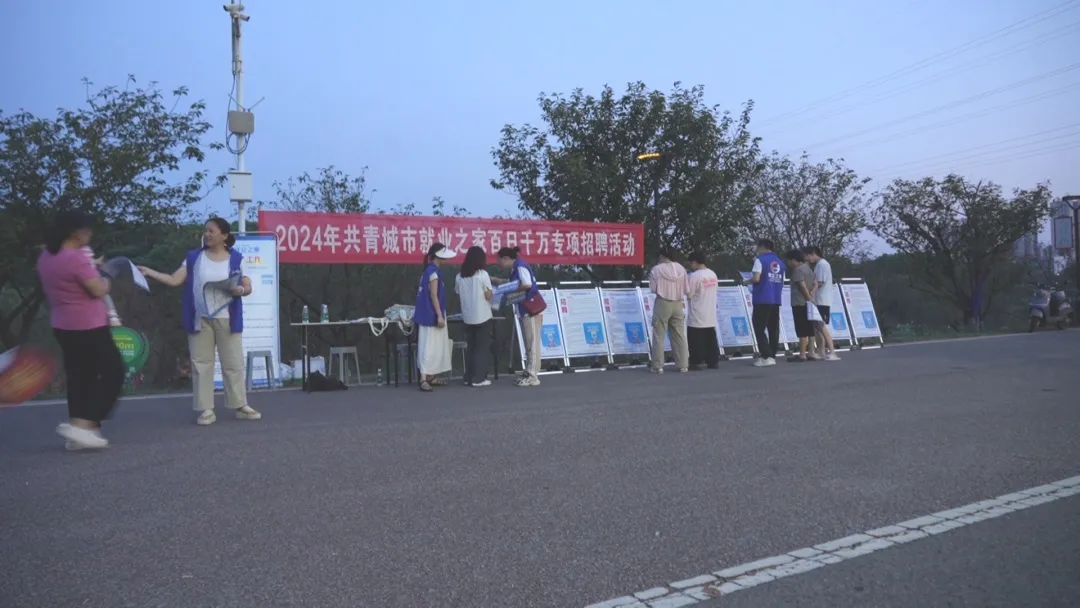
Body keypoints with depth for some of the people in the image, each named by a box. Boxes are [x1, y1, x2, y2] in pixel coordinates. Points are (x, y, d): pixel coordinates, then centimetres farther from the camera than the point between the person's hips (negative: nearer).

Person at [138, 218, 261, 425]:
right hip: (200, 319, 2)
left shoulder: (236, 258, 2)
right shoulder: (193, 257, 7)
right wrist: (149, 272, -8)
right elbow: (174, 280, 2)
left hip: (226, 318, -1)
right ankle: (206, 410, 8)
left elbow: (248, 287, 6)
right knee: (201, 363, 2)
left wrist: (240, 290, -16)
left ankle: (240, 406, 11)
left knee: (233, 363, 2)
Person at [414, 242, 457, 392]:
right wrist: (440, 315, -20)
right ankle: (424, 379, -12)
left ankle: (432, 377, 20)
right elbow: (433, 295, -19)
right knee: (429, 346, -11)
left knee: (436, 346, 14)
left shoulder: (431, 270, 14)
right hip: (431, 315, -10)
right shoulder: (433, 271, -15)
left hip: (432, 314, 10)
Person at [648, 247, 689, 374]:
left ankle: (658, 366, 1)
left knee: (659, 336, 2)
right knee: (679, 336, 10)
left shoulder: (656, 270, -8)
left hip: (663, 304, -4)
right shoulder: (681, 268, 3)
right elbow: (686, 289, 3)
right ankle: (683, 365, 13)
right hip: (678, 304, 4)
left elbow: (653, 289, -7)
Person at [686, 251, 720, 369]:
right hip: (710, 315, 7)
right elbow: (714, 291, 12)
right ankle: (713, 361, 12)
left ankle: (696, 362, 3)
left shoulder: (694, 276, -15)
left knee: (695, 341, 1)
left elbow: (689, 294, -11)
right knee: (711, 340, 10)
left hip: (697, 316, -7)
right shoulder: (713, 274, 8)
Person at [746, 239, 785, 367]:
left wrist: (748, 281, 3)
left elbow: (756, 278, -17)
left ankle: (766, 357, -10)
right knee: (773, 328, 10)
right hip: (776, 300, 7)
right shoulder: (780, 262, 15)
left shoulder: (760, 260, -6)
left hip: (762, 300, -7)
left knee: (759, 328, -3)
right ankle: (772, 356, 12)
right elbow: (781, 283, 17)